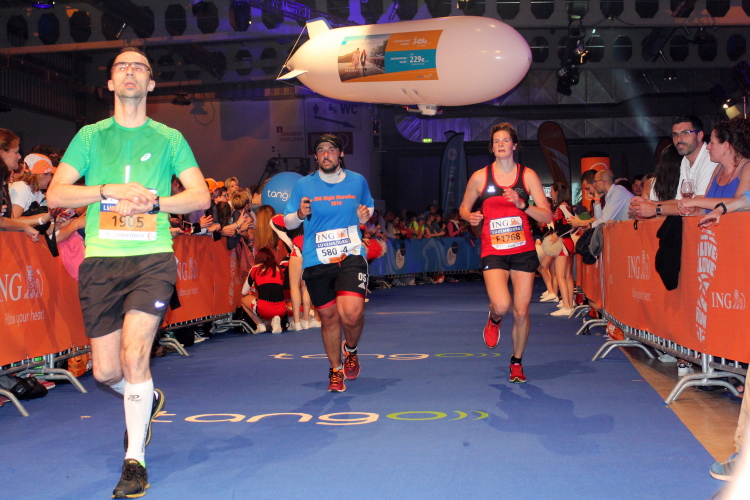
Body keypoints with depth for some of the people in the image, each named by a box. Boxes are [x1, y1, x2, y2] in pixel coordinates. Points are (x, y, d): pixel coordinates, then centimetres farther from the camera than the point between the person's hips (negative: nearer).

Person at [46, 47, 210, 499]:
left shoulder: (169, 138, 10)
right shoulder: (89, 136, 12)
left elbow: (201, 196, 3)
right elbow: (55, 194, 2)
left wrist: (154, 202, -13)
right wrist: (109, 190, -12)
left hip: (152, 258, -2)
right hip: (100, 260, 2)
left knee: (134, 355, -17)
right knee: (106, 370, 4)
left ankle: (135, 459, -3)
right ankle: (148, 401, 38)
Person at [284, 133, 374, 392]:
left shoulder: (357, 181, 7)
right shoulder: (303, 185, 3)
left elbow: (369, 207, 23)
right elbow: (287, 221, 8)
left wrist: (366, 215, -1)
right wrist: (300, 214, -14)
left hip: (351, 256, 0)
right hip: (316, 262, 1)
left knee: (352, 313, -20)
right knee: (328, 317, 8)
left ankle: (350, 349, 15)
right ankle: (336, 370, 32)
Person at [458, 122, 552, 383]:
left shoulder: (528, 175, 2)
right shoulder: (480, 177, 1)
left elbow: (547, 216, -1)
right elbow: (464, 208, 15)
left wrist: (522, 205, -17)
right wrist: (470, 217, -8)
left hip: (524, 251, 1)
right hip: (493, 252, -1)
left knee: (521, 312, 2)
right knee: (502, 305, -24)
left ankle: (516, 362, 26)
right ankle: (494, 320, 16)